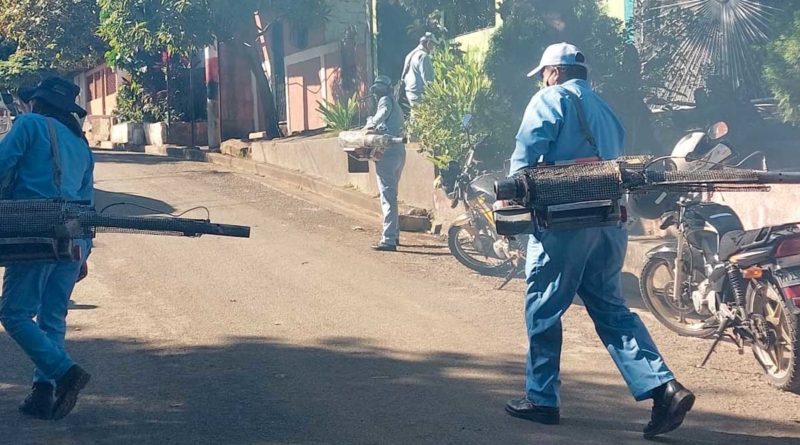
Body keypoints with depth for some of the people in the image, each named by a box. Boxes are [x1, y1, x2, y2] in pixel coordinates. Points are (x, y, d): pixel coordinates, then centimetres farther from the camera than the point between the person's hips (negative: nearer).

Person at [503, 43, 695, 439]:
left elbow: (527, 153, -12)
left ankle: (541, 398, 11)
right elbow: (616, 157, 20)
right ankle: (664, 388, -4)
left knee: (542, 308, 4)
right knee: (610, 307, 10)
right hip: (610, 221, 7)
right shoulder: (604, 108, 24)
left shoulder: (550, 98, 1)